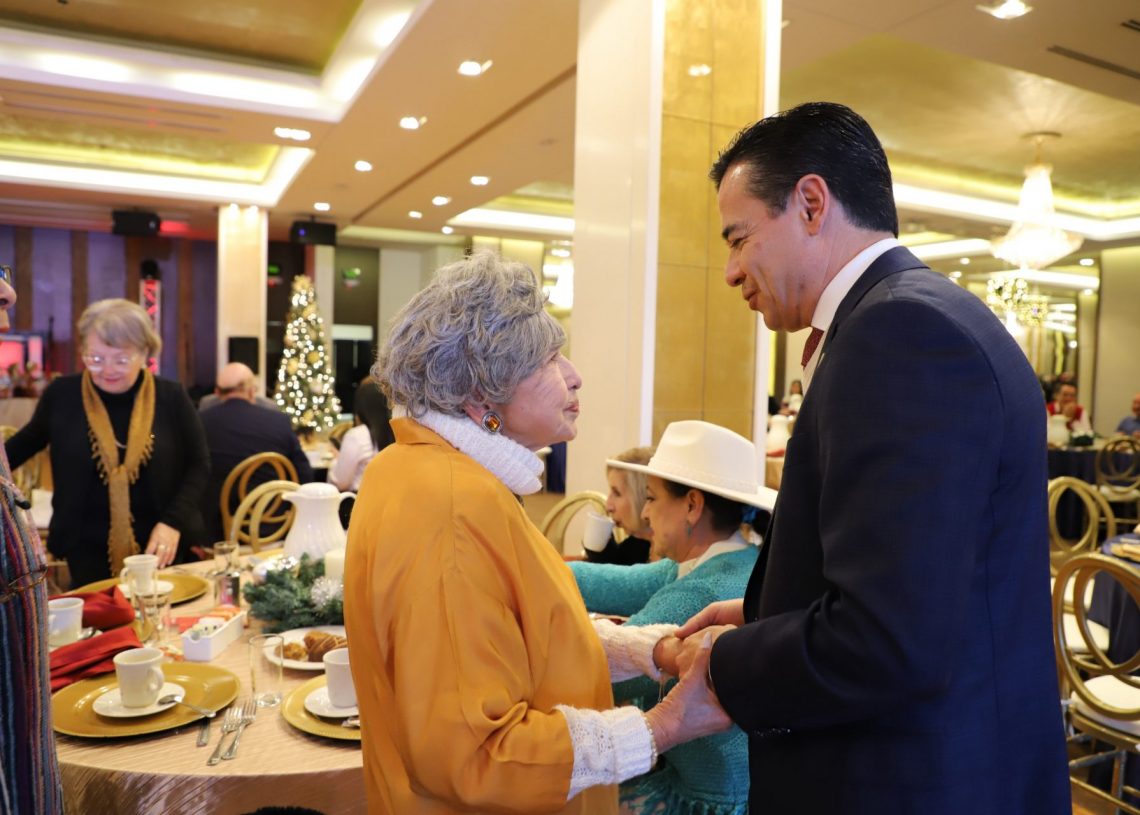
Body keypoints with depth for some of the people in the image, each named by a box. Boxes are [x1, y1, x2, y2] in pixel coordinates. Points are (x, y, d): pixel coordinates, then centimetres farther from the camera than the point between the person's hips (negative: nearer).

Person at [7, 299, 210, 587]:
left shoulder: (171, 397, -6)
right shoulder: (62, 394, -3)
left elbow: (198, 464, -2)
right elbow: (28, 441, 17)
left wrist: (173, 522, -13)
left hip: (159, 546, 0)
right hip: (89, 548, 1)